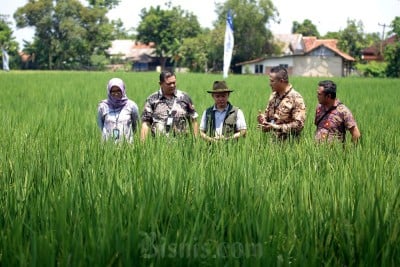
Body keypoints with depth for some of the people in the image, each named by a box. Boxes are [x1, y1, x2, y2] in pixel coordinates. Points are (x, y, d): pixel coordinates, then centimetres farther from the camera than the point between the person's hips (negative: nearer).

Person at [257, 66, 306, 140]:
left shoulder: (296, 98, -9)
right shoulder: (273, 96, 13)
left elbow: (298, 124, -15)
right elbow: (267, 114, 24)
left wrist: (277, 127, -19)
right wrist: (263, 119, 1)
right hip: (272, 139, 6)